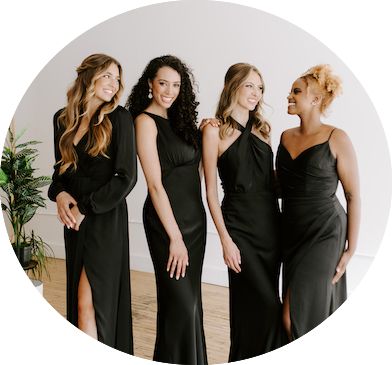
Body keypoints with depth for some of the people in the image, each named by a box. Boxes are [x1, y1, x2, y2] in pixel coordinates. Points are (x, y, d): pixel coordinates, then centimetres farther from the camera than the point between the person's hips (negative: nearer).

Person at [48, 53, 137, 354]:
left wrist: (85, 208, -12)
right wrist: (60, 194, -5)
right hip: (73, 219, 5)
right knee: (77, 298, 11)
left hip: (105, 218, -5)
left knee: (89, 302, -4)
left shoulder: (119, 118, -7)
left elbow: (127, 177, -11)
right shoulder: (63, 119, 7)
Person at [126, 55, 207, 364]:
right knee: (180, 301, 0)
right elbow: (156, 185, -16)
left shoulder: (177, 119, 12)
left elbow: (193, 165, 12)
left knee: (191, 298, 16)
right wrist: (175, 237, -18)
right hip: (167, 220, -7)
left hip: (194, 216, 8)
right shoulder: (146, 121, -10)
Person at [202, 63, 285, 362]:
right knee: (267, 305, -6)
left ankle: (242, 358, 30)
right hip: (240, 224, -5)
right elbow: (211, 191, -7)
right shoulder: (215, 130, -6)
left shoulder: (262, 128, 10)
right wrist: (225, 239, -11)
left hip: (271, 222, 5)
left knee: (253, 302, 12)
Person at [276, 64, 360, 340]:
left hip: (325, 235, -6)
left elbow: (354, 196, -7)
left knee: (296, 316, -6)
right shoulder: (286, 137, 7)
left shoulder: (336, 139, -10)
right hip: (292, 232, 6)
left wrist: (350, 249, -9)